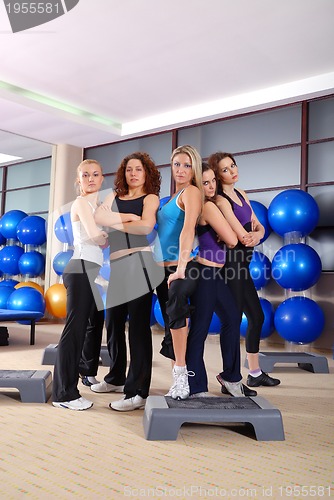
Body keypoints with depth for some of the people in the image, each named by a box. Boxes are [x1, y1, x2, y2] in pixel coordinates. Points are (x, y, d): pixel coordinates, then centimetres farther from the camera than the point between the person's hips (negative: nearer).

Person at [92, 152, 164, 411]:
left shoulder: (151, 198, 5)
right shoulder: (115, 196, 19)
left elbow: (146, 226, -15)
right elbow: (99, 217, 0)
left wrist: (115, 222, -4)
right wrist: (127, 217, -10)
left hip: (139, 262, -6)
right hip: (117, 264, 6)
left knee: (138, 326, -6)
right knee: (114, 324, 11)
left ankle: (138, 392, -2)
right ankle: (116, 378, 29)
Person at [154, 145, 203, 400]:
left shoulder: (192, 191, -6)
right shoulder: (171, 196, 18)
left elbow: (188, 229, -21)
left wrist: (181, 268, -30)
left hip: (182, 267, -8)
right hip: (163, 268, 8)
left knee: (176, 304, -33)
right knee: (173, 324, 11)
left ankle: (181, 376, -25)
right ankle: (184, 376, 24)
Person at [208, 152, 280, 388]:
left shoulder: (241, 194, 12)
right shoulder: (221, 201, -15)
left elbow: (259, 227, 10)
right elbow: (242, 237, -22)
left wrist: (257, 234, -13)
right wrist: (253, 237, 0)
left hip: (241, 266, 9)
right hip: (229, 266, -9)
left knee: (257, 317, 16)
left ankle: (255, 373, 30)